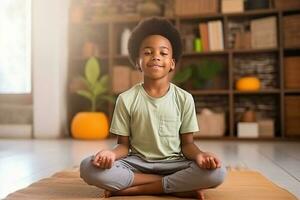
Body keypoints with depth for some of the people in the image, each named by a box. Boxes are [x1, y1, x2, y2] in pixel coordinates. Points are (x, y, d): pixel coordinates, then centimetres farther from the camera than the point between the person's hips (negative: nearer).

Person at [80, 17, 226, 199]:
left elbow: (187, 143, 2)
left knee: (217, 173, -27)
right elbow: (124, 144, 1)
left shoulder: (184, 99, -1)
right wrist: (112, 153, -23)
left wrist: (199, 155, -22)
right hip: (137, 164, 1)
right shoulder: (126, 99, -2)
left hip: (173, 164, 0)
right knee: (88, 168, -27)